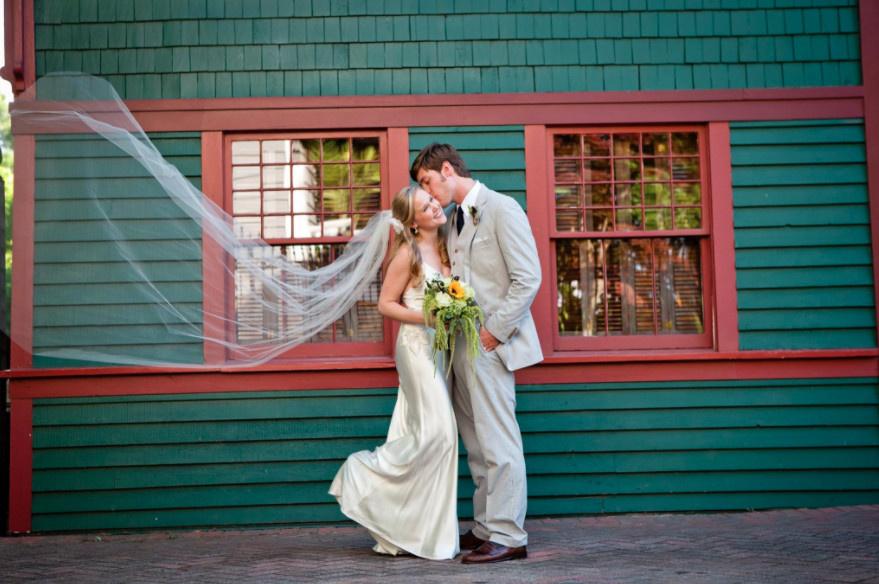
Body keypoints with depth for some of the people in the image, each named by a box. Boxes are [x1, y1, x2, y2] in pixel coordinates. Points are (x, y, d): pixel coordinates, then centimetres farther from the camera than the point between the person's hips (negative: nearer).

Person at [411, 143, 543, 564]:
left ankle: (508, 536, 0)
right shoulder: (454, 219, 17)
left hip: (490, 343, -8)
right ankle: (486, 528, 19)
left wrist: (493, 331, -15)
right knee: (476, 444, 11)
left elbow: (528, 278, -13)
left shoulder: (501, 209, -7)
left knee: (497, 442, -5)